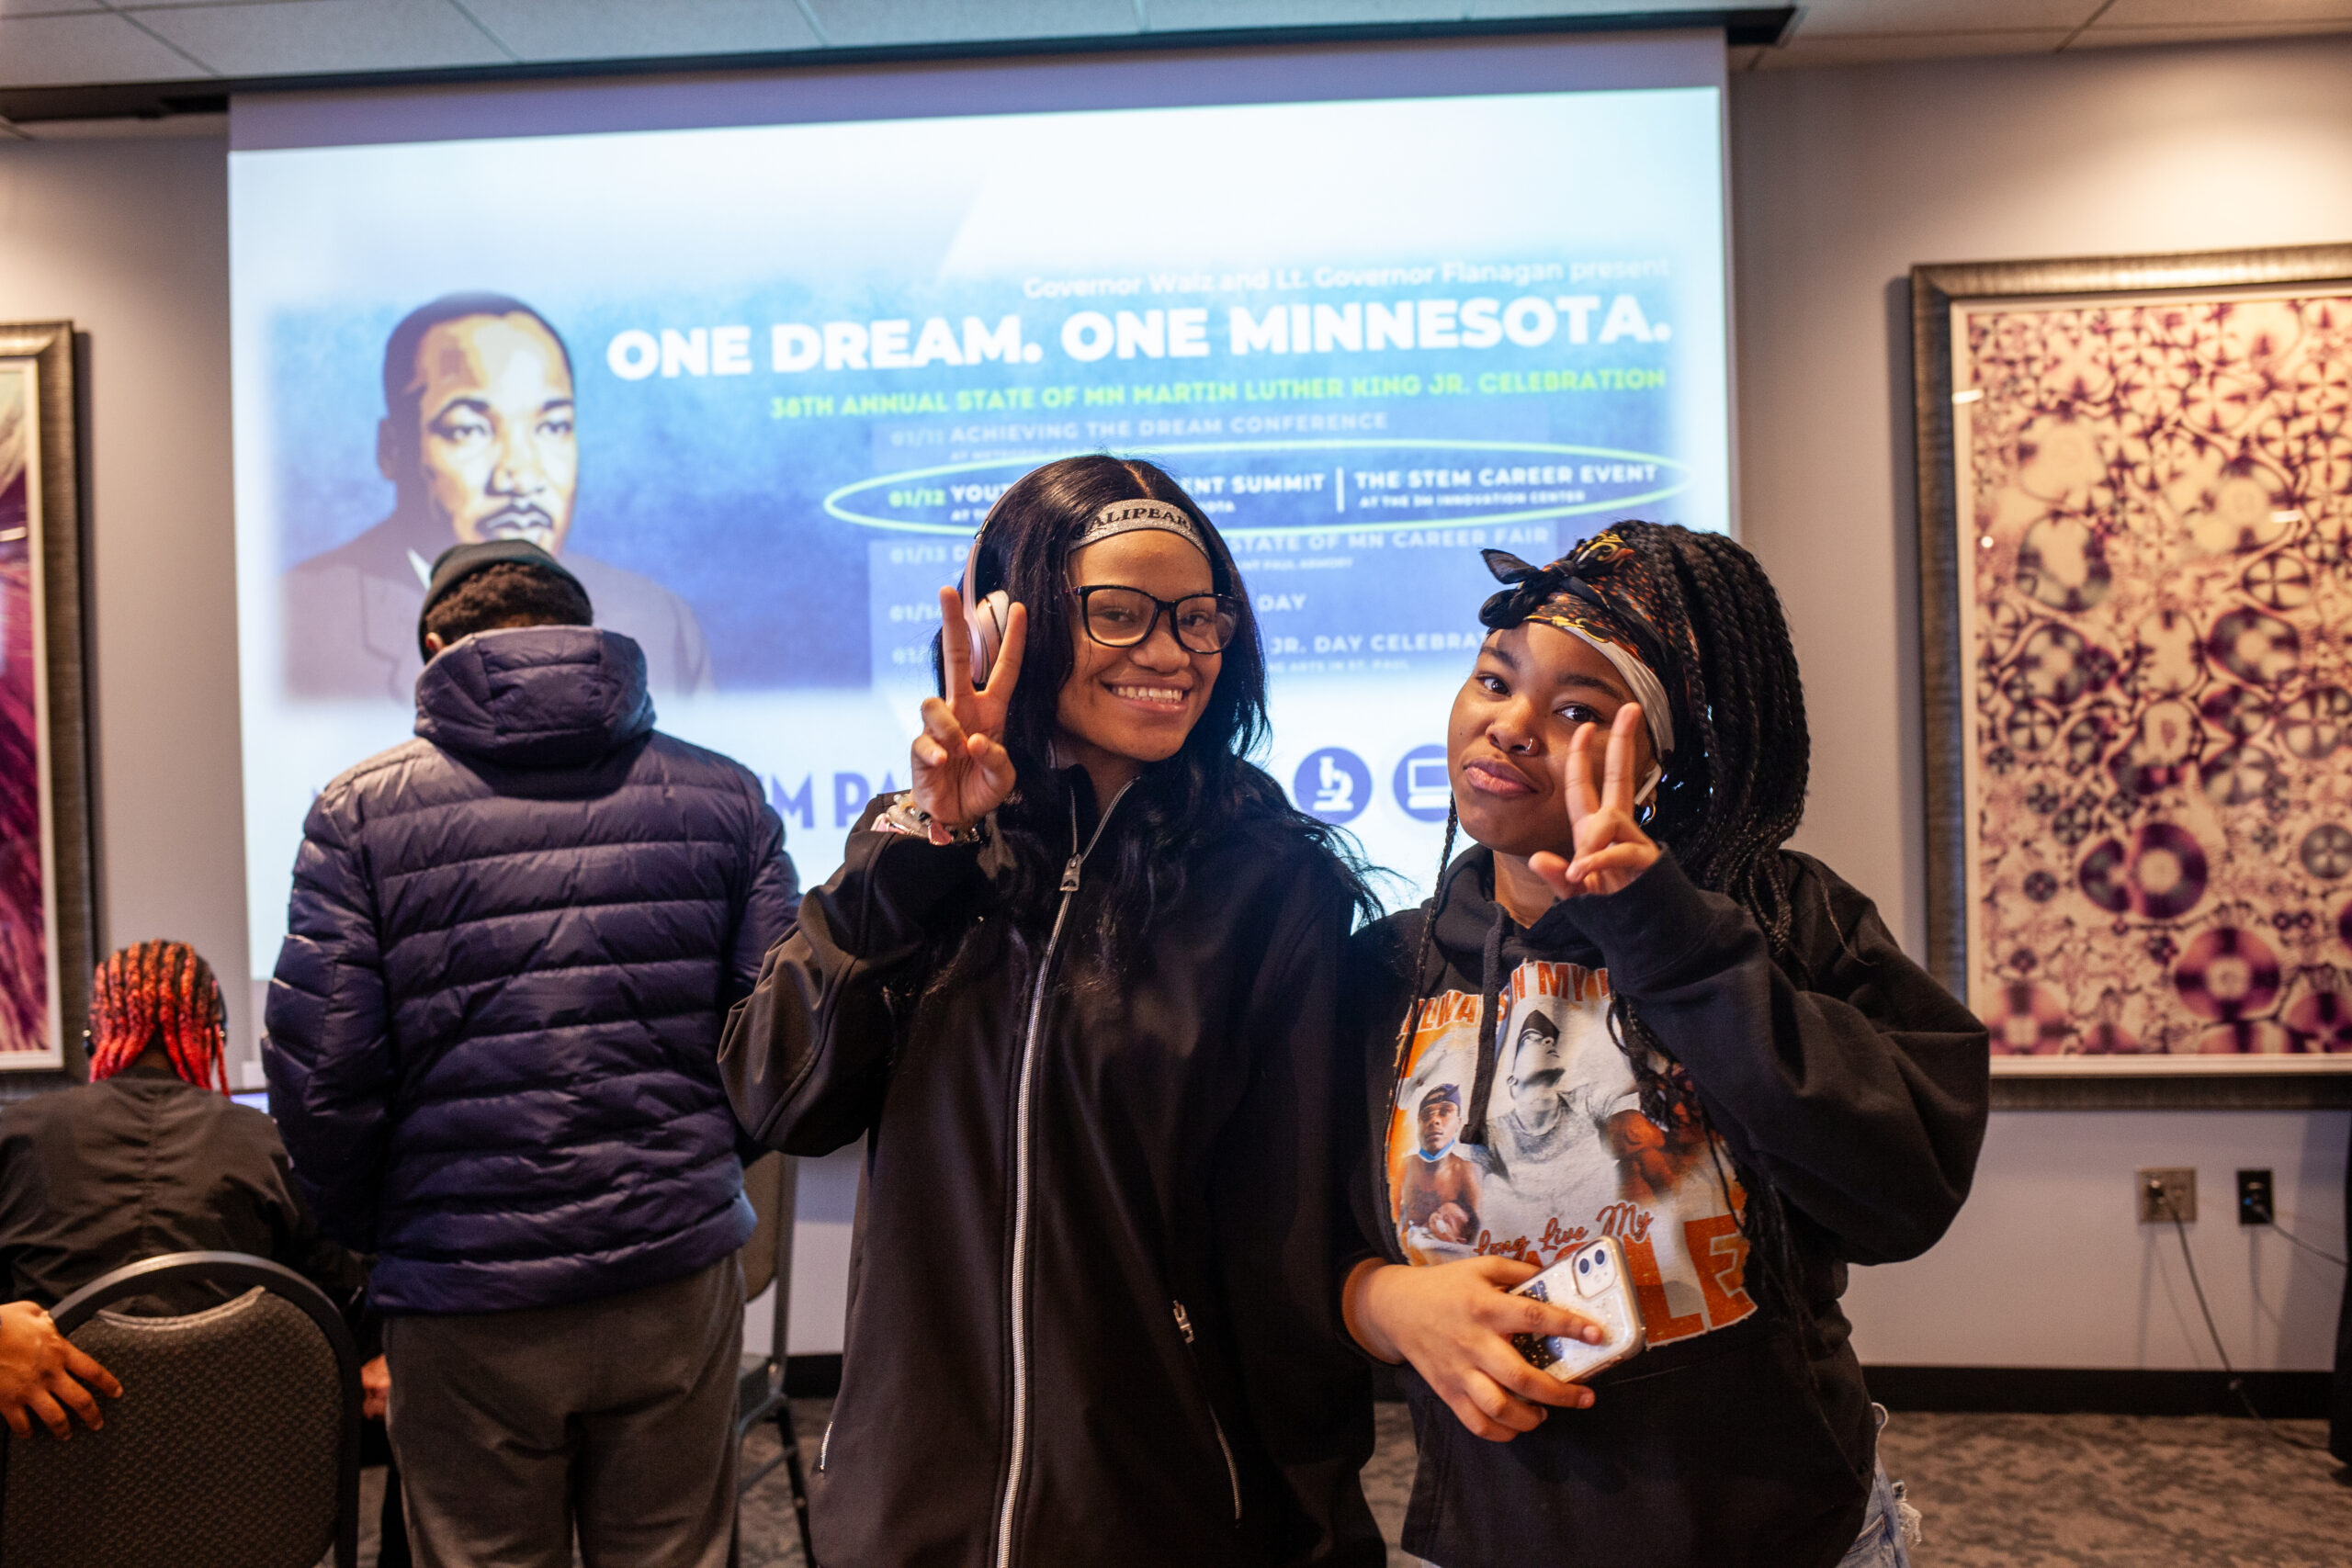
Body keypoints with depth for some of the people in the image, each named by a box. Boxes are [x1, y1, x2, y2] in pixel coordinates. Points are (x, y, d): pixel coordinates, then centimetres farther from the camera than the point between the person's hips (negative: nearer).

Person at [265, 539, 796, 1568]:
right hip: (678, 1285, 2)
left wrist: (373, 1231, 11)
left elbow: (319, 1073, -6)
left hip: (465, 1299, -1)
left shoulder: (361, 810, -1)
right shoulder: (724, 795, 3)